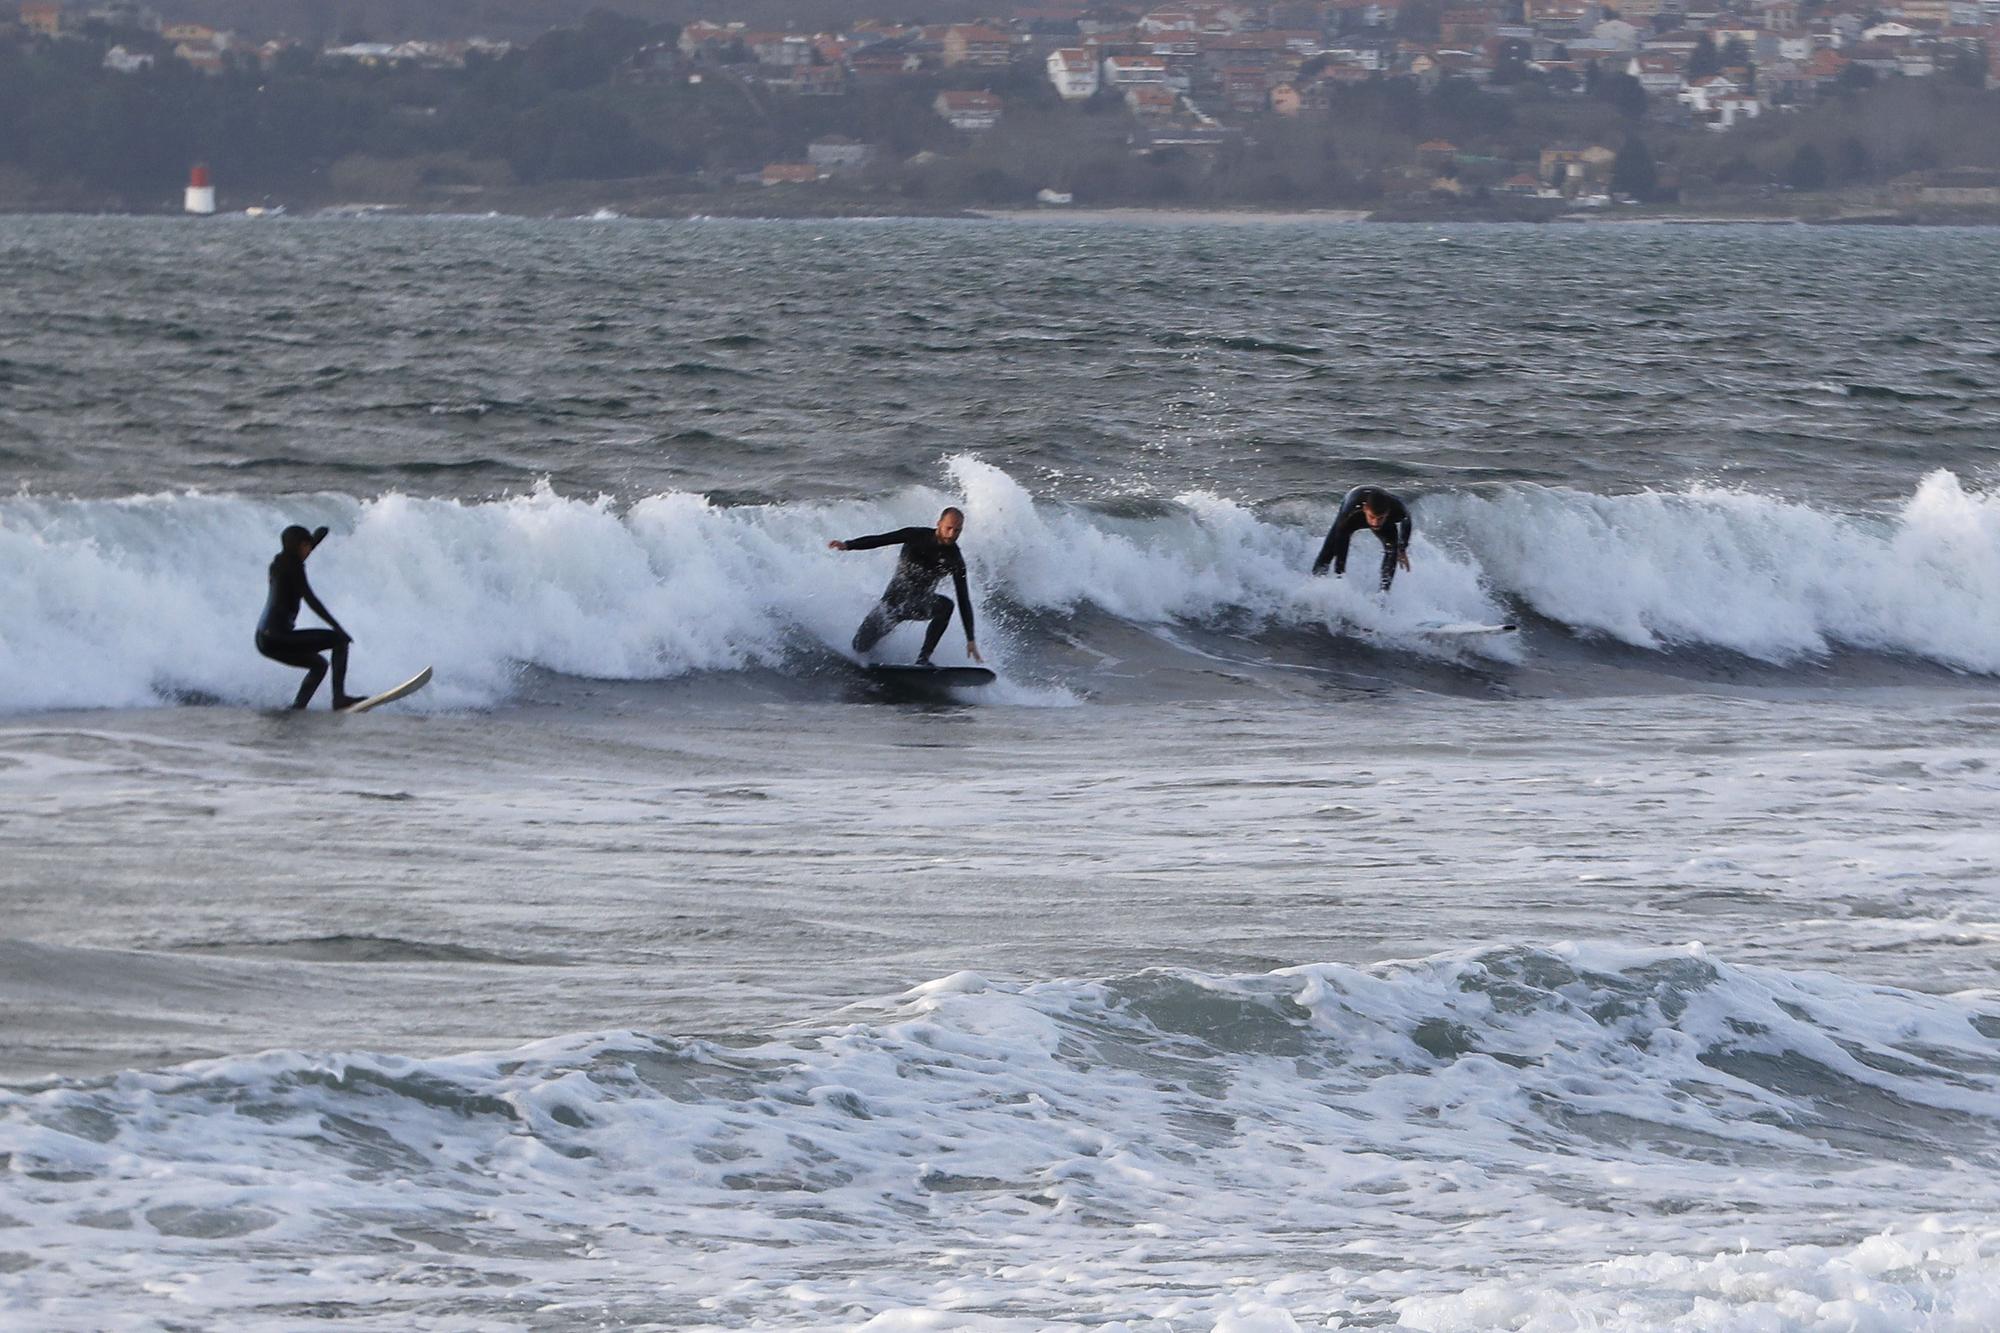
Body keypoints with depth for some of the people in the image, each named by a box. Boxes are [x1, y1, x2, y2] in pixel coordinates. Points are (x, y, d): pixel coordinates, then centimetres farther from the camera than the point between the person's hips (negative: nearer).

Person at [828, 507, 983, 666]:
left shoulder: (955, 560, -14)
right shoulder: (917, 536, -15)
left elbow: (964, 599, -13)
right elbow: (879, 540, -16)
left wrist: (971, 639, -18)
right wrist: (848, 545, -33)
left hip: (920, 605, 1)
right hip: (894, 599, -1)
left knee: (945, 605, -32)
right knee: (861, 646, -5)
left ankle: (923, 659, -25)